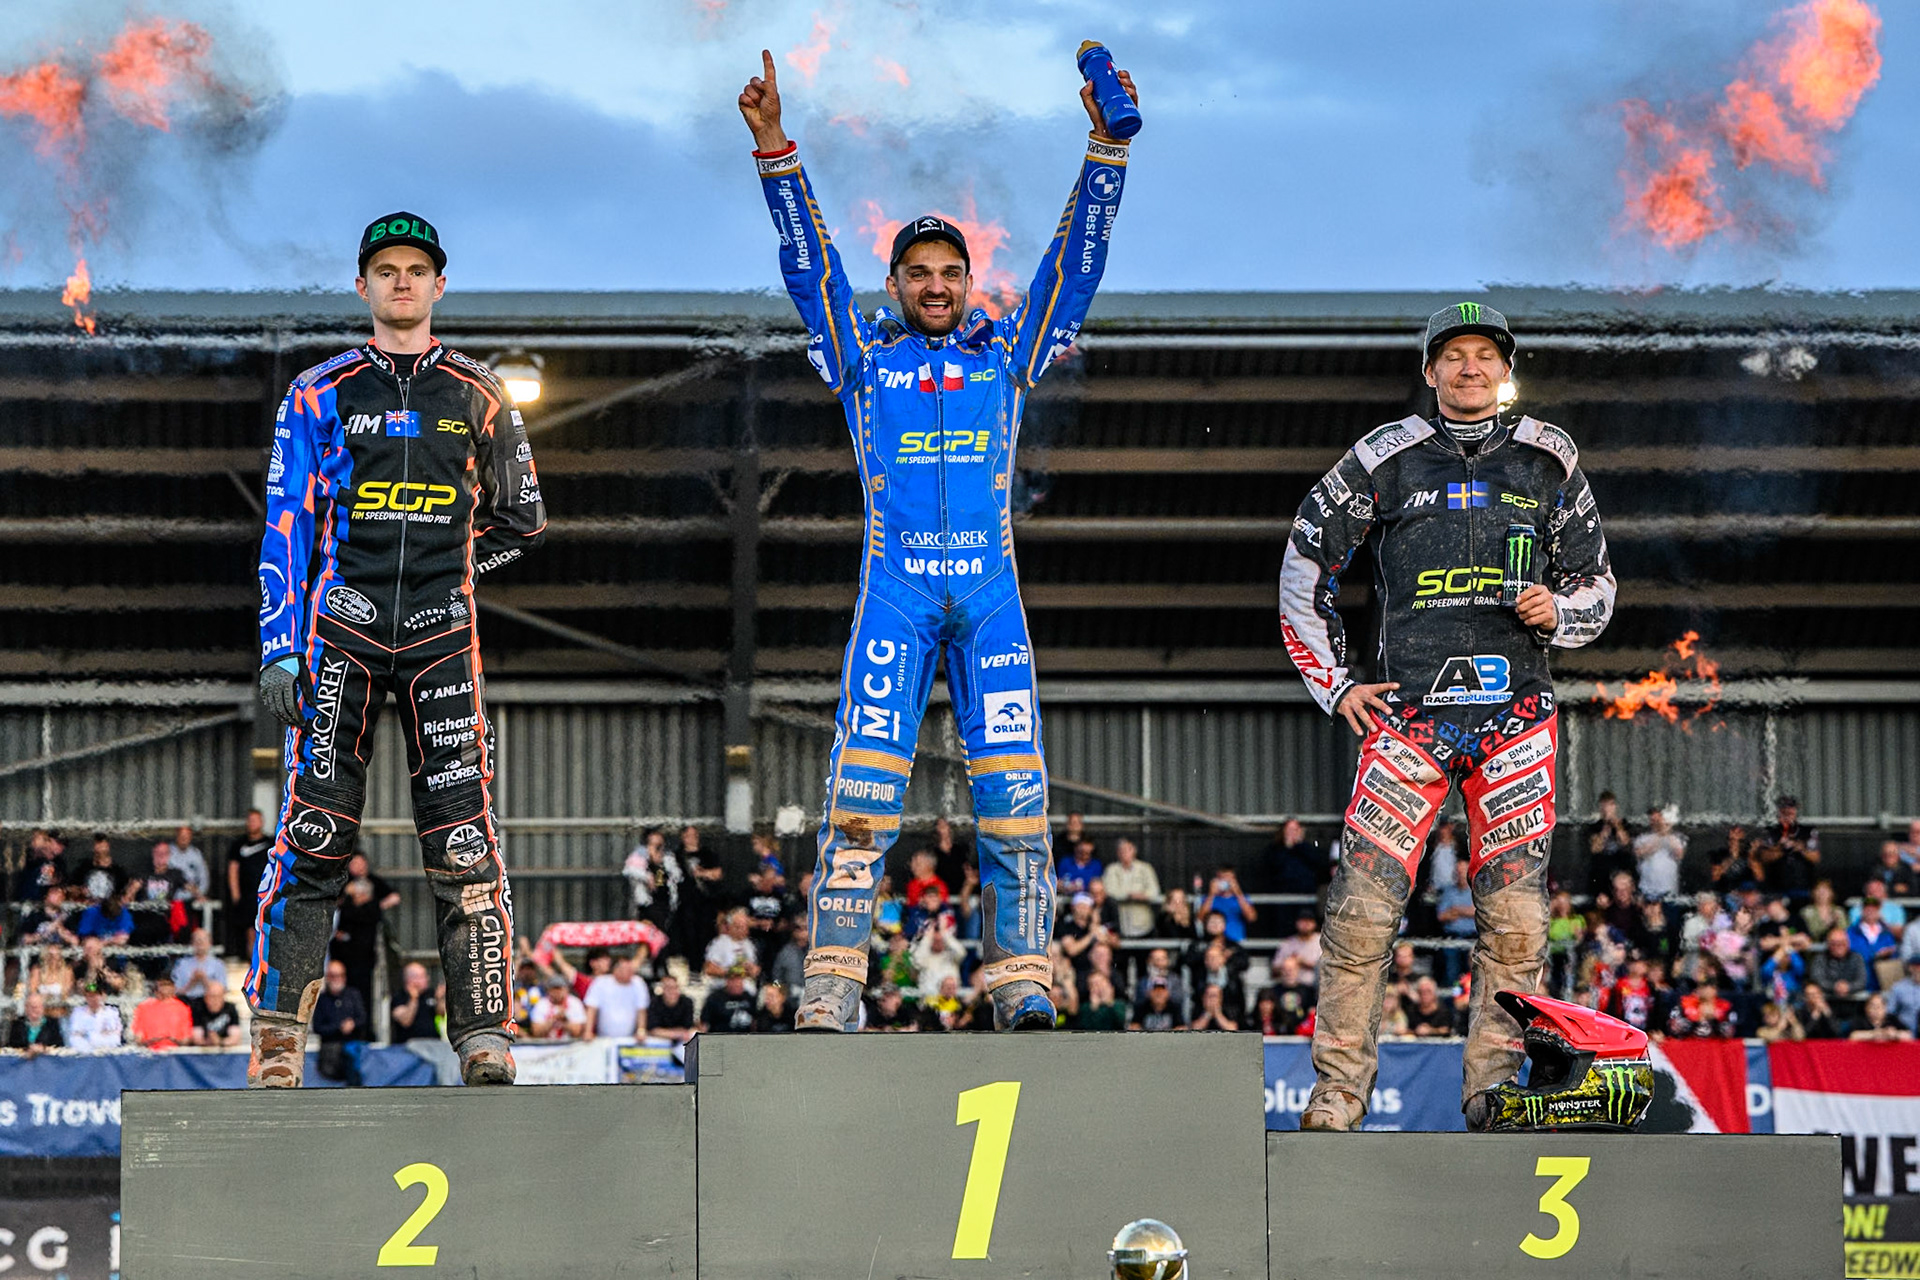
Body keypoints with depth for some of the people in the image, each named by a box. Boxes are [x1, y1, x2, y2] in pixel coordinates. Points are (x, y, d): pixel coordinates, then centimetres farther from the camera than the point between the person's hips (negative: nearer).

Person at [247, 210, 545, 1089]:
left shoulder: (478, 397, 12)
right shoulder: (320, 394, 9)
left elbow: (521, 521, 22)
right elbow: (286, 525, 5)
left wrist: (440, 567, 10)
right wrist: (279, 648, -5)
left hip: (441, 632, 1)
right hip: (341, 628, -1)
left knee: (463, 840, -7)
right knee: (312, 838, -7)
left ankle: (485, 1040, -5)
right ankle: (278, 1042, -5)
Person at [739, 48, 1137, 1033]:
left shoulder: (1008, 352, 15)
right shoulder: (863, 356, 13)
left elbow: (1076, 257, 8)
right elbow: (808, 262, 4)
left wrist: (1107, 146, -4)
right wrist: (775, 151, -9)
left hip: (992, 592, 1)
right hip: (894, 592, -1)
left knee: (1015, 797, -5)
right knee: (860, 800, -9)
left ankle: (1022, 994, -2)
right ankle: (829, 1002, -12)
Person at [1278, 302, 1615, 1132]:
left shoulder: (1547, 459, 12)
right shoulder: (1385, 459, 8)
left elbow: (1595, 584, 18)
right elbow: (1304, 569, 15)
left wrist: (1558, 610, -5)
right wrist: (1333, 684, 8)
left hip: (1515, 712, 1)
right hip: (1410, 708, -1)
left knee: (1514, 916, -4)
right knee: (1363, 903, -11)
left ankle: (1494, 1089, 2)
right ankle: (1337, 1092, -5)